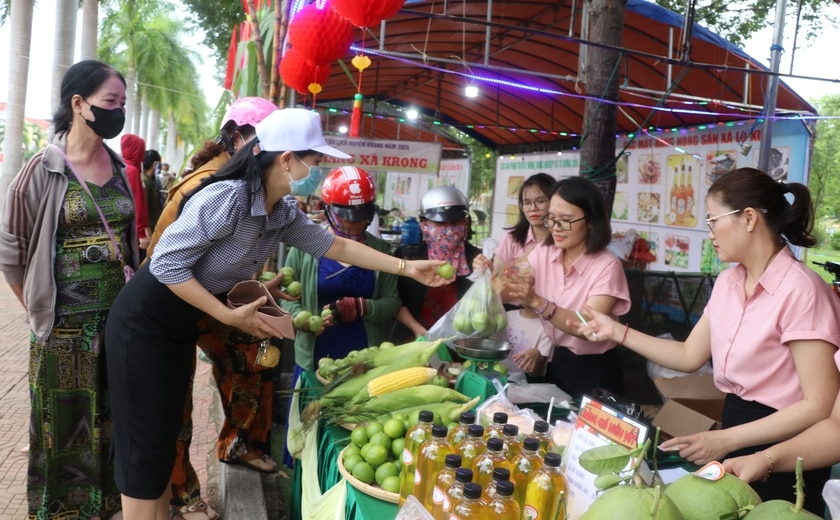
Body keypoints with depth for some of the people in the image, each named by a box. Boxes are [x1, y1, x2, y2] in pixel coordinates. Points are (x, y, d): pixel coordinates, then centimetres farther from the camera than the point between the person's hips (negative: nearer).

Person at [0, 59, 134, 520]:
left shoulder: (121, 169, 4)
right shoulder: (43, 170, -9)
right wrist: (41, 308, 3)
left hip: (121, 320, 4)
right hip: (66, 327, -4)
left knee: (112, 426, 16)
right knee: (66, 430, 9)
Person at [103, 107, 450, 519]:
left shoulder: (284, 213, -1)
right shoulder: (227, 197, -27)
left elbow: (336, 246, 8)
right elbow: (167, 263, -25)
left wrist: (406, 268, 7)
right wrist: (230, 316, -23)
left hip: (181, 327, 8)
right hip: (144, 323, -8)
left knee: (166, 438, 16)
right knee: (144, 448, 1)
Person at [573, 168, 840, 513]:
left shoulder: (800, 290, -23)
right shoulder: (728, 283, 3)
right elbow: (689, 356, 8)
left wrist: (725, 440, -25)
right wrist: (618, 332, 3)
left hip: (781, 455, -7)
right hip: (734, 426, 7)